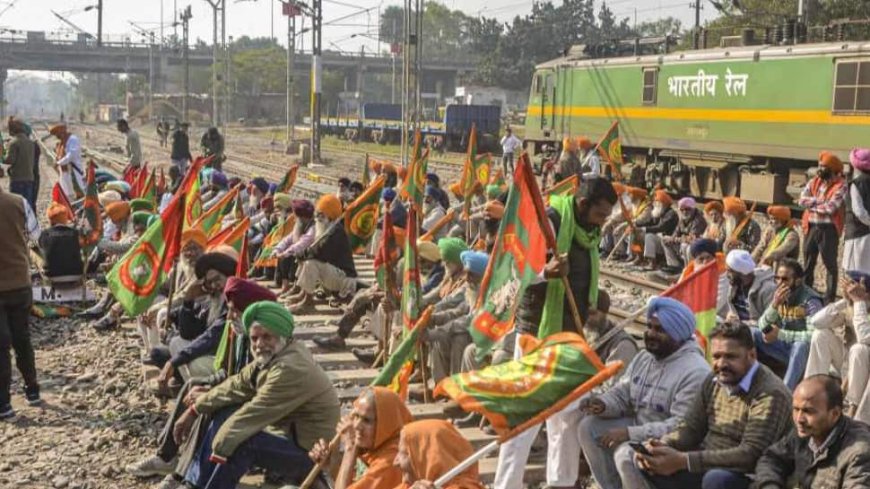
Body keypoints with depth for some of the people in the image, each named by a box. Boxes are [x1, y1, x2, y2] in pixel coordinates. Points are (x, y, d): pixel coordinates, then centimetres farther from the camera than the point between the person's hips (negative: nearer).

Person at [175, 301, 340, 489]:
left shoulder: (291, 369, -28)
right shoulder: (272, 355, 2)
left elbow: (254, 413, -27)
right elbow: (237, 385, 6)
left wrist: (217, 450, -23)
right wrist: (194, 409, 2)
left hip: (309, 452, -10)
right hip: (289, 433, 10)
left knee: (241, 444, -28)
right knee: (224, 414, 7)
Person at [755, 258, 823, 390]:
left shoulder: (810, 300, -19)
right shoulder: (778, 295, -1)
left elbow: (814, 335, -29)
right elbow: (763, 326, -6)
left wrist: (780, 334, -24)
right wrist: (775, 305, -23)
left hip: (804, 350, -6)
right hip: (783, 347, 6)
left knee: (801, 344, -39)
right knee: (752, 333, -11)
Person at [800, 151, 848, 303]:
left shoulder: (841, 186, -9)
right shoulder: (814, 181, 10)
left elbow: (831, 208, -20)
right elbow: (802, 200, -2)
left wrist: (811, 204, -7)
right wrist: (820, 201, -14)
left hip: (828, 229, -6)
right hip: (811, 227, 6)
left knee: (830, 264, 1)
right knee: (808, 262, 14)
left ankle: (830, 297, 5)